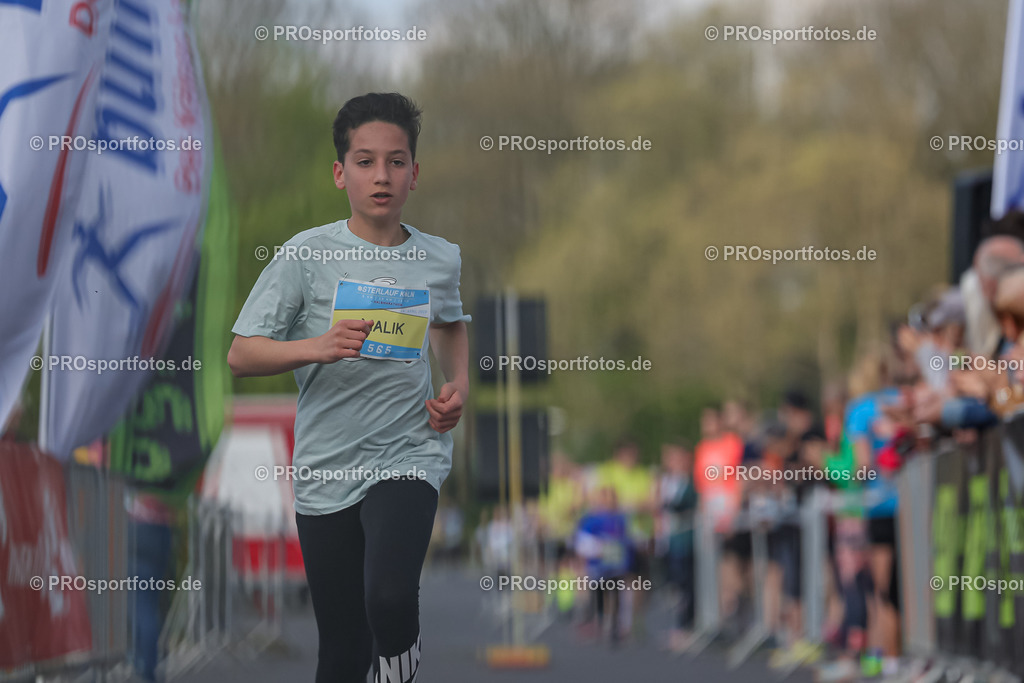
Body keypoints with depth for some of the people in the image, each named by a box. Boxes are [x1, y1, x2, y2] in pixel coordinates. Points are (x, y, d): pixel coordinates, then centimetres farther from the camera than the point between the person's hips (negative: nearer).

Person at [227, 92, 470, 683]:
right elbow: (241, 355, -6)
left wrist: (460, 385, 8)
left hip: (409, 456, 0)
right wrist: (317, 347, -22)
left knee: (390, 596, -26)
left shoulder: (440, 259, 4)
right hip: (327, 468, 0)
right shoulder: (308, 254, -4)